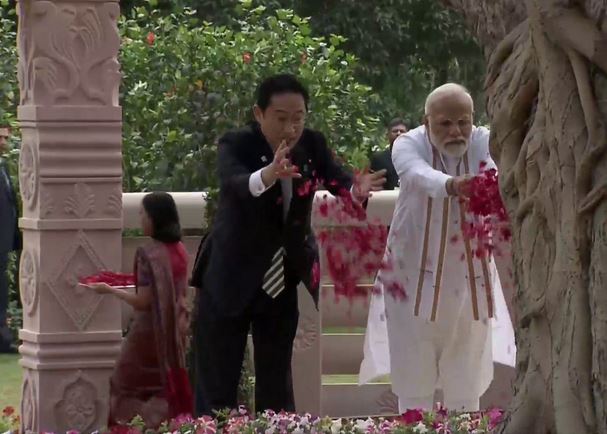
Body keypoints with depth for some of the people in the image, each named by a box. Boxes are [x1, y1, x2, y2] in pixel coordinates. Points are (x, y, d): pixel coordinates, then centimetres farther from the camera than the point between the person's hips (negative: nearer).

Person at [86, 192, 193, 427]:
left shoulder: (148, 253, -20)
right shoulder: (179, 250, 3)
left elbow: (143, 301, -21)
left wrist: (110, 290, -9)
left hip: (150, 331, -7)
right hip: (173, 329, 7)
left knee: (128, 387, 5)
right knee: (167, 383, 17)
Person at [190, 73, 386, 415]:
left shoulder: (312, 144, -5)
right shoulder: (236, 145, -18)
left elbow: (339, 180, -19)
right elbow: (235, 184, -38)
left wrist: (357, 190, -43)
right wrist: (267, 176, -60)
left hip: (283, 283, 4)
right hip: (228, 279, -4)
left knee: (276, 384, 11)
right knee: (217, 387, 1)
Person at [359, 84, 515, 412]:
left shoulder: (482, 143, -9)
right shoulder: (409, 144, -13)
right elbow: (418, 174, -36)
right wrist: (450, 185, -59)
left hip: (469, 281, 1)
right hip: (416, 278, -1)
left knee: (466, 390, 8)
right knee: (414, 388, 1)